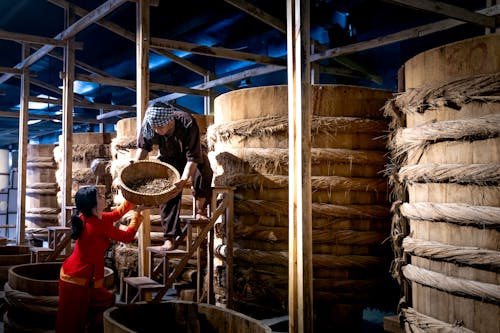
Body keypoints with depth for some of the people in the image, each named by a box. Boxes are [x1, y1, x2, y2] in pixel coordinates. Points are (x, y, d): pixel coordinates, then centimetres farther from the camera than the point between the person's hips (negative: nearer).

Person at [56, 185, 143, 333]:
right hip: (77, 278, -9)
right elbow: (127, 236, -11)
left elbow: (115, 214, 18)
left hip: (74, 274, 9)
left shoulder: (88, 217, 2)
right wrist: (137, 215, 1)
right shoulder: (99, 224, -23)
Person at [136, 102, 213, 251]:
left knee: (202, 175, -33)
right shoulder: (148, 126, -27)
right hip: (168, 157, 3)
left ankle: (200, 209, -4)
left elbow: (193, 158, -38)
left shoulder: (188, 124, -39)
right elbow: (143, 146, -5)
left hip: (190, 154, -3)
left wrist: (183, 181, -49)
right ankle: (170, 237, -5)